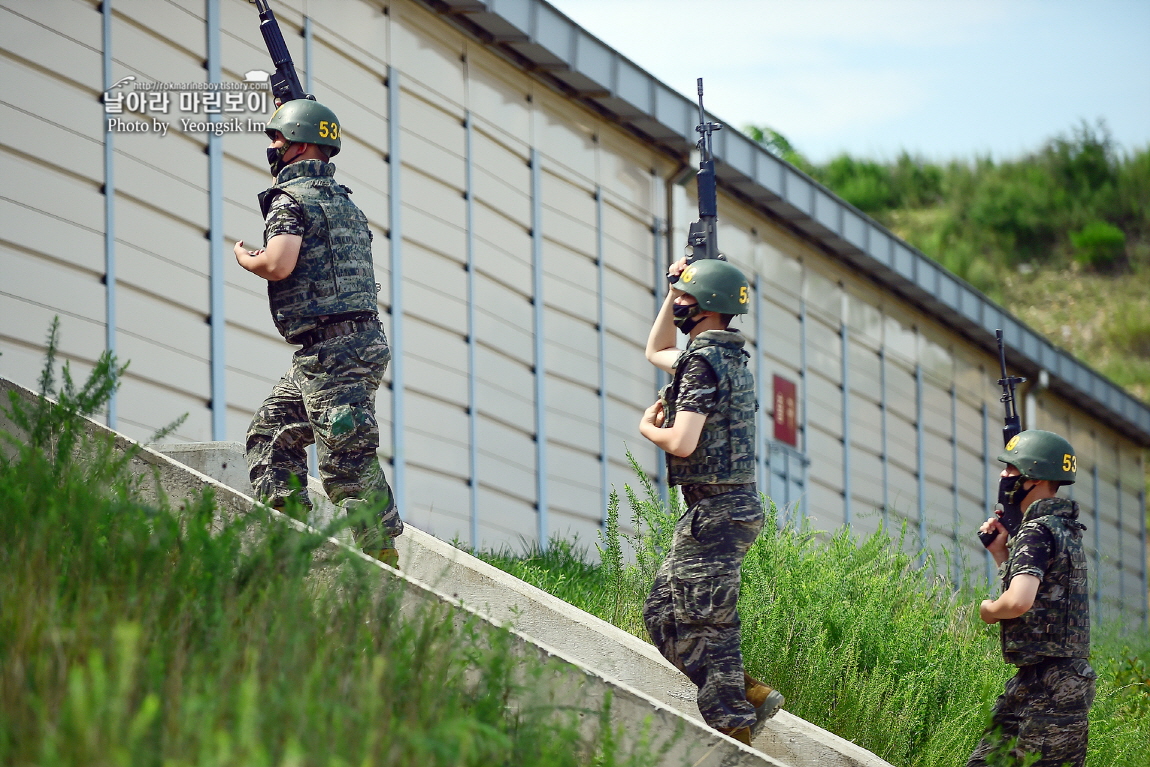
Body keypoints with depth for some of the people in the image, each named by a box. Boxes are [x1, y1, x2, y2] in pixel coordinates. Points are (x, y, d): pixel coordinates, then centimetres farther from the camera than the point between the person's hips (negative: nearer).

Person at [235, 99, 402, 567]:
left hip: (330, 349, -10)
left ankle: (384, 562, -13)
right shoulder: (343, 200, 19)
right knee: (272, 434, 17)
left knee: (347, 460, -11)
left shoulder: (289, 199, -9)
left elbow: (278, 265, -22)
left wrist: (243, 258, -2)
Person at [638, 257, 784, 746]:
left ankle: (733, 731, -6)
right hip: (727, 507, 10)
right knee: (662, 612, 13)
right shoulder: (731, 356, 15)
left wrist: (647, 427, -3)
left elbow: (682, 443, -25)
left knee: (705, 625, -7)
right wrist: (674, 291, 24)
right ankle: (748, 694, 11)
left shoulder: (703, 361, -16)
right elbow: (656, 353, 34)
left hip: (714, 512, -10)